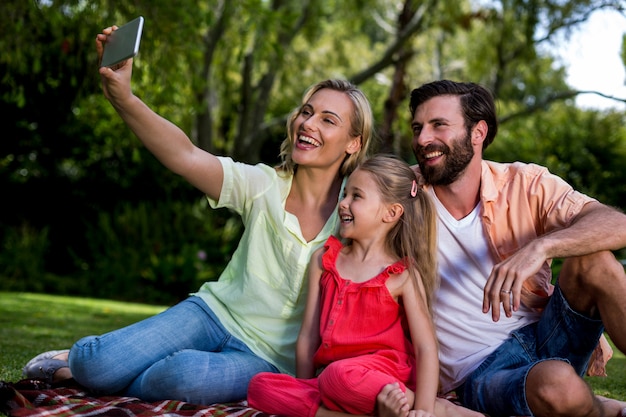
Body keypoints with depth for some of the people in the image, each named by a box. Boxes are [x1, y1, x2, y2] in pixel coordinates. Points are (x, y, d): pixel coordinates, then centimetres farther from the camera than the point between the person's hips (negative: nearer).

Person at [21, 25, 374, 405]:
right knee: (93, 364, -19)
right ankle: (85, 359, 18)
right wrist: (123, 97, -31)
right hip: (218, 312, 2)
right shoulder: (266, 185, -5)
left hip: (268, 356, -2)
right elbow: (185, 155, -18)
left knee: (188, 373, -34)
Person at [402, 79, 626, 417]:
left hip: (545, 337, 2)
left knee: (592, 259, -24)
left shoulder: (525, 184, -4)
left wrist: (540, 247, -35)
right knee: (555, 384, -34)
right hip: (482, 372, -1)